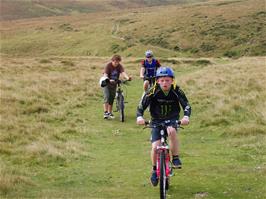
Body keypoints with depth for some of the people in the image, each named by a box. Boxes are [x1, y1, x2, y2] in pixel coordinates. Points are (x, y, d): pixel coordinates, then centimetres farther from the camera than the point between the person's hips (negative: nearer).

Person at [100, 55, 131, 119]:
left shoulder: (119, 66, -9)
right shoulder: (108, 66, -20)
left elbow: (123, 72, -26)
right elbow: (105, 75, -32)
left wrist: (127, 77, -48)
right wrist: (109, 80, -53)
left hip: (114, 84, 4)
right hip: (106, 83, -4)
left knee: (112, 98, 8)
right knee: (107, 96, -18)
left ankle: (110, 113, 19)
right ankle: (105, 112, -20)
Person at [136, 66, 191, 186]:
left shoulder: (176, 91, -16)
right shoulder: (153, 92, -17)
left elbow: (186, 105, -21)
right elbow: (141, 106, -18)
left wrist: (186, 116, -42)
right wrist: (139, 117, -39)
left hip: (172, 120, 0)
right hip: (157, 121, 1)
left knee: (172, 131, -36)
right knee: (155, 147, -12)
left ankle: (175, 159, -19)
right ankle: (154, 170, 14)